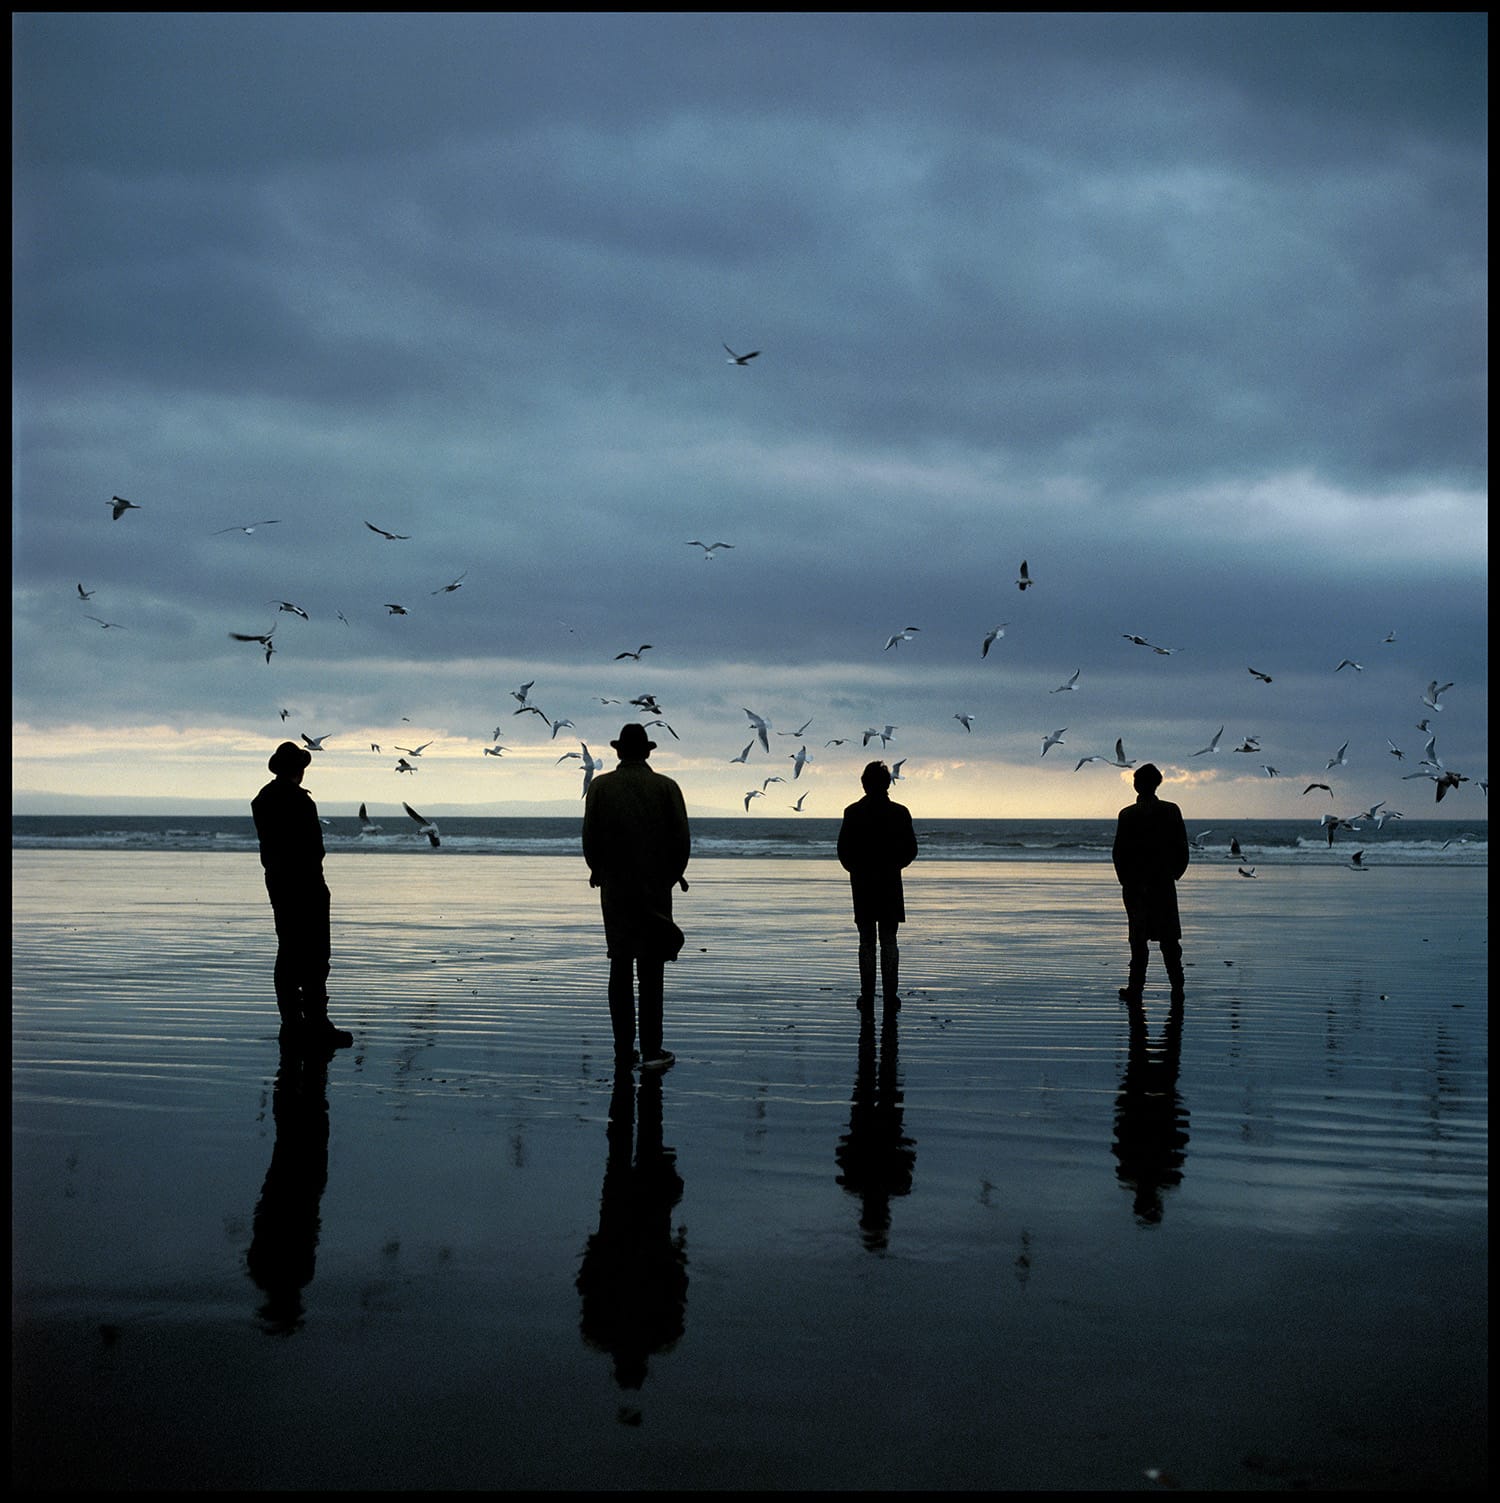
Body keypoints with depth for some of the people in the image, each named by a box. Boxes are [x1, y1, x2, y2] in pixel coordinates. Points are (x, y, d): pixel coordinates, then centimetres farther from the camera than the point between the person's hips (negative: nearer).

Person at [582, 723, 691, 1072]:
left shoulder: (600, 786, -1)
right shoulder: (666, 787, -2)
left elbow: (590, 838, -3)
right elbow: (682, 840, -4)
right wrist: (675, 873, 13)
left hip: (614, 889, 1)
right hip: (655, 887, -1)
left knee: (620, 968, 8)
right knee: (651, 970, 1)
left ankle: (624, 1049, 9)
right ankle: (651, 1050, -3)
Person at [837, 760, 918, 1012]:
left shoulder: (852, 813, -5)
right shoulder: (899, 813, -4)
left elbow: (843, 851, -4)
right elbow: (910, 850, -1)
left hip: (862, 885, 0)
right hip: (890, 884, 0)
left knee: (867, 942, 7)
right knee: (889, 941, 7)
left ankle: (867, 996, 4)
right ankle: (890, 996, 5)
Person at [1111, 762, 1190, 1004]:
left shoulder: (1127, 815, -8)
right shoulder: (1171, 811, -3)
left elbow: (1119, 851, -6)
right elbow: (1182, 848, 0)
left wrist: (1125, 880, 5)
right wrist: (1174, 873, 12)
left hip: (1135, 884, -1)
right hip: (1164, 884, 1)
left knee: (1139, 938, 4)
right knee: (1169, 938, 8)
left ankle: (1136, 988, 1)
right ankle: (1177, 988, 8)